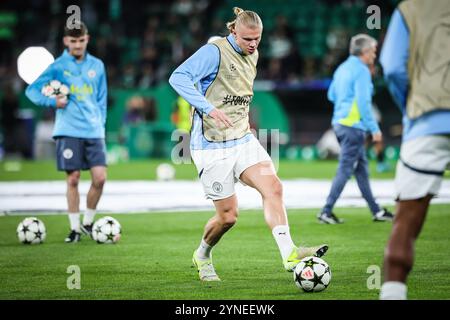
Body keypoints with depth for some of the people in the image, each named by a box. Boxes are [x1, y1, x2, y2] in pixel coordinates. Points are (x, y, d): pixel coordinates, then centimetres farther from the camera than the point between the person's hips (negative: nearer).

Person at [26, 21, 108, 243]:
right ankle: (75, 228, 9)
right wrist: (52, 102, -12)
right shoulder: (58, 66, 0)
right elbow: (32, 90, 2)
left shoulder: (97, 66, 9)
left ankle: (88, 222, 13)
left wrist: (100, 124, 9)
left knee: (99, 177, -6)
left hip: (93, 131, 3)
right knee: (73, 179, -2)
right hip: (69, 131, -3)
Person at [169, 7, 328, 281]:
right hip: (212, 146, -7)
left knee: (273, 186, -18)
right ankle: (203, 256, 28)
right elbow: (179, 78, -25)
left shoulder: (252, 55, 11)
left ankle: (289, 254, -24)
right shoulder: (214, 52, -14)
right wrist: (209, 108, -35)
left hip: (243, 140, 7)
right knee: (228, 215, -2)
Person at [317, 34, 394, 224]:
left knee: (361, 168, 13)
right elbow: (363, 102, -18)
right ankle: (326, 211, -7)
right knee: (345, 170, -6)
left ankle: (376, 211, 19)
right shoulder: (361, 71, -13)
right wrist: (374, 129, -15)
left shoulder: (343, 68, 14)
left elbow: (331, 95, 23)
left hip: (339, 122, 10)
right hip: (353, 125, -10)